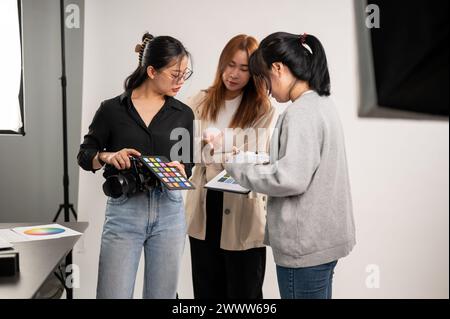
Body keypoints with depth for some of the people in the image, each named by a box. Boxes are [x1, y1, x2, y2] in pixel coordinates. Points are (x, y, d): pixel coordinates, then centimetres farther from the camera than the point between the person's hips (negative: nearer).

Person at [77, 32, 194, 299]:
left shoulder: (183, 114, 6)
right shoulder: (112, 109, -1)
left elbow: (188, 165, 11)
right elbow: (84, 156, 6)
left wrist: (178, 169, -12)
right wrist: (108, 156, -15)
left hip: (169, 210, 3)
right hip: (124, 210, -2)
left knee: (162, 294, 8)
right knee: (114, 293, -3)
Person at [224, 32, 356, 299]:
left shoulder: (301, 112, -18)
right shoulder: (322, 104, 11)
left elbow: (291, 179, -23)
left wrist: (236, 165, -12)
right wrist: (256, 164, 10)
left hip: (306, 244, -9)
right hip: (323, 238, 9)